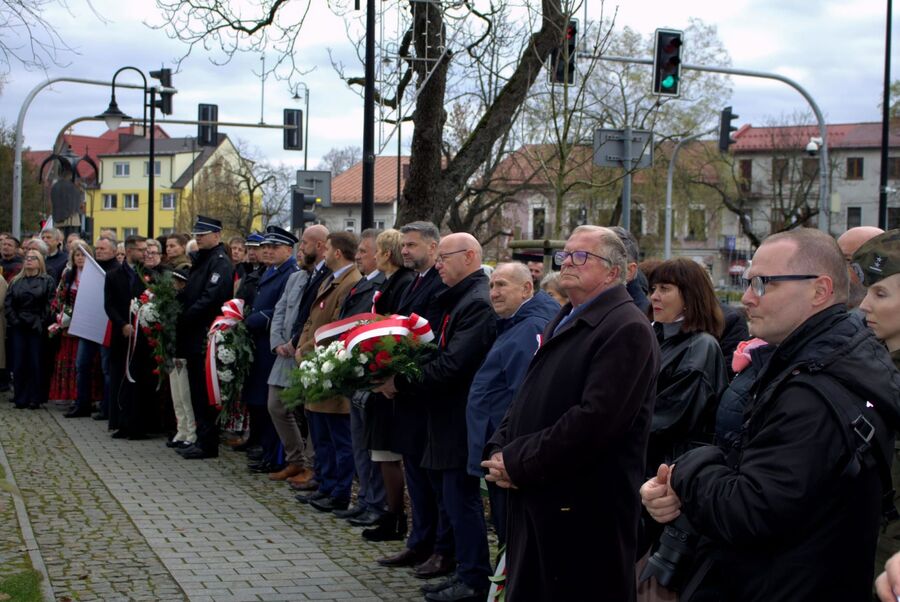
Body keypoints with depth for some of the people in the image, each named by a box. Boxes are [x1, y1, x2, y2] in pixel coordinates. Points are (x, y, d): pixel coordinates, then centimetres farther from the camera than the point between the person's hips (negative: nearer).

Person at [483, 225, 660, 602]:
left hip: (583, 511, -9)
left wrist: (518, 463, -18)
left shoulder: (626, 329, -15)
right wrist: (500, 451, 1)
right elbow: (528, 398, 19)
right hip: (536, 500, 9)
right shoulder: (563, 322, 18)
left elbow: (595, 419, -24)